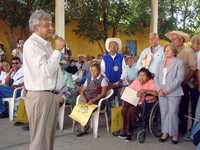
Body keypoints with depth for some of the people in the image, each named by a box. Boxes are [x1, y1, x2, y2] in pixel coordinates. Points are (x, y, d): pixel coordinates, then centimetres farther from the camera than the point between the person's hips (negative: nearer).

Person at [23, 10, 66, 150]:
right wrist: (58, 50, -18)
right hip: (40, 97, -9)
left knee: (49, 137, 16)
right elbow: (45, 71, -24)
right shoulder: (32, 44, -14)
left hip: (50, 96, 9)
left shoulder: (45, 43, 15)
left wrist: (57, 94, 21)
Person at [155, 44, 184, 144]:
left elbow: (179, 78, -11)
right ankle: (165, 132, 17)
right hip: (162, 93, 5)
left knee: (172, 114, -4)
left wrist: (167, 89, -15)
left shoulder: (179, 63, -2)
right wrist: (159, 89, -5)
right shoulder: (161, 63, 15)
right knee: (163, 113, 7)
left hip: (173, 93, -5)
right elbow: (157, 77, 11)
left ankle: (174, 134, 9)